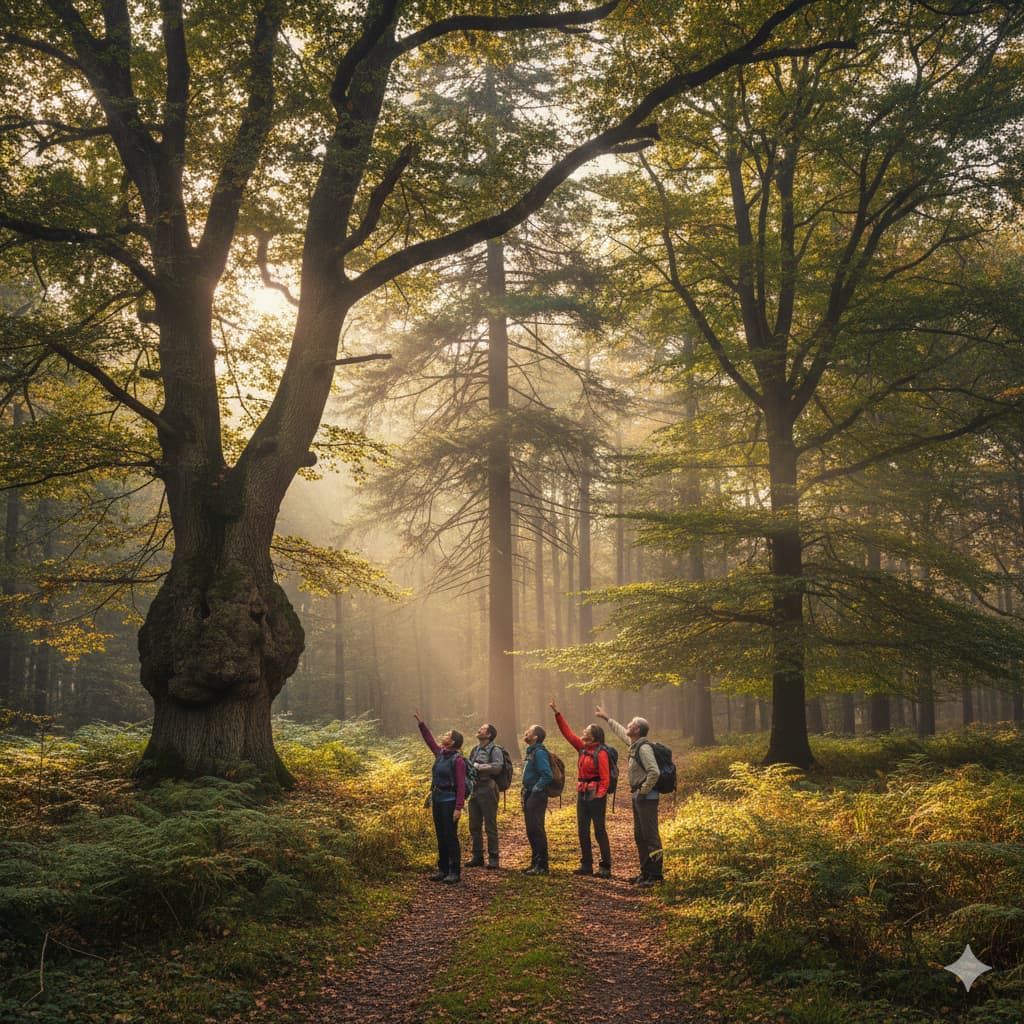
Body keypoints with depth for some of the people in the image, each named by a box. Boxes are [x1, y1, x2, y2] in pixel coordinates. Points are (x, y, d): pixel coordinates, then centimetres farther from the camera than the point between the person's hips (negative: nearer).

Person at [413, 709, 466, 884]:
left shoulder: (458, 760, -14)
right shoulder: (440, 753, 7)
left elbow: (461, 785, -17)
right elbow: (429, 740, 22)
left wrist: (458, 808, -21)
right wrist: (421, 723, 18)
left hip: (449, 801, -8)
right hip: (437, 799, 8)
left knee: (450, 837, -3)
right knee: (440, 836, 12)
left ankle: (455, 872, 3)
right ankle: (443, 870, 19)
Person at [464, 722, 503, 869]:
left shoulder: (495, 750, -6)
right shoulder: (474, 750, 18)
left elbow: (497, 767, -22)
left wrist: (478, 767, -16)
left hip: (487, 790, -8)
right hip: (474, 790, 8)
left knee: (490, 826, -3)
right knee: (474, 826, 10)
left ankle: (493, 858, 3)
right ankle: (477, 857, 20)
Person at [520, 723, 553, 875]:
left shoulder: (539, 753, -17)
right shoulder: (531, 752, 15)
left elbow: (547, 775, -26)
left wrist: (536, 789, -19)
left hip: (537, 796, -10)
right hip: (529, 795, 10)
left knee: (537, 831, -6)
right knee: (531, 831, 14)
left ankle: (542, 866, -1)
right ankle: (535, 863, 22)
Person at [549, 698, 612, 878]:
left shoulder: (601, 753, -13)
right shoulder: (583, 748, 10)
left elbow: (605, 778, -16)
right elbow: (568, 732, 15)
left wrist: (599, 796, -23)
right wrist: (557, 713, 14)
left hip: (595, 795, -8)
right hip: (582, 794, 8)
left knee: (600, 831, -4)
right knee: (583, 830, 10)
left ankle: (605, 867, -1)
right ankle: (586, 865, 17)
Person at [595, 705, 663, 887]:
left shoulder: (644, 748, -18)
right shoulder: (634, 744, 11)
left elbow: (654, 772, -29)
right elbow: (621, 732, 32)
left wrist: (644, 790, -19)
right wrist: (607, 718, 40)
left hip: (646, 797, -10)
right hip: (638, 796, 10)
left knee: (650, 836, -8)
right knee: (639, 836, 15)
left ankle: (655, 875, -6)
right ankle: (646, 872, 22)